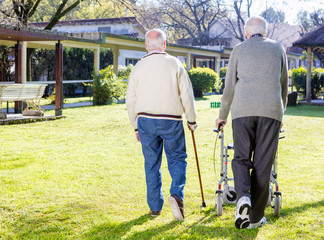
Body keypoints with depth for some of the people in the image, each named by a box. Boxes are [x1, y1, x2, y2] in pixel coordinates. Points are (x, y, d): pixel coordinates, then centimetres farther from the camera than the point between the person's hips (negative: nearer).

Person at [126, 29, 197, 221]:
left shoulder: (139, 67, 3)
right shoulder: (175, 64, -1)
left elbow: (131, 100, 6)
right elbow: (187, 95, -2)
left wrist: (136, 126, 15)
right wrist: (192, 120, 8)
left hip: (146, 120, 2)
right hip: (171, 120, -2)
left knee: (152, 164, 10)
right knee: (177, 159, 10)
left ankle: (155, 207, 15)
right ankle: (177, 194, -13)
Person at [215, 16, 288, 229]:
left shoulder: (239, 49, 15)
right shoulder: (278, 48, 18)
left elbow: (229, 86, 13)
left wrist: (223, 115, 25)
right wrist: (281, 113, 35)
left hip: (243, 109, 0)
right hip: (271, 109, 0)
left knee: (241, 158, 9)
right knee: (263, 164, 4)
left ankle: (243, 197, -18)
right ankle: (256, 217, 8)